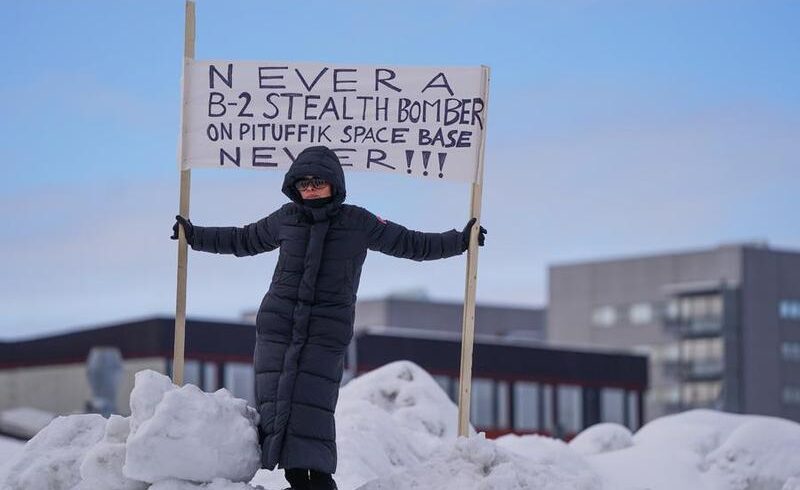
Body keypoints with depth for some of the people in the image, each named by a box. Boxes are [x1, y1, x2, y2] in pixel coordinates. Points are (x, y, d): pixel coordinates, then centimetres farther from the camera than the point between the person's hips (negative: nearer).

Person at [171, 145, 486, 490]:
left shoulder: (357, 223, 5)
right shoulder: (286, 219, 12)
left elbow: (411, 243, 12)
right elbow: (243, 240, 28)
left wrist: (461, 240, 8)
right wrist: (195, 235, 30)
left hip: (327, 332, -3)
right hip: (277, 328, 3)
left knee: (312, 403, -15)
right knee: (274, 403, -5)